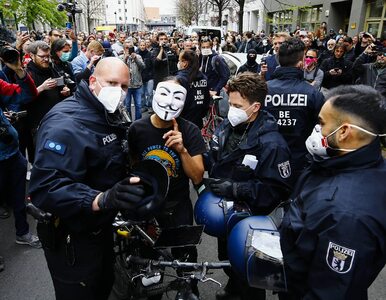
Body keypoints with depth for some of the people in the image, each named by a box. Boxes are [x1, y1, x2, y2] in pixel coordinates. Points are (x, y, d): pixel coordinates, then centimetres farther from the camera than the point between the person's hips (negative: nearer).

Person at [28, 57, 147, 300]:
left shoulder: (108, 116, 7)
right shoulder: (66, 123, -26)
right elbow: (46, 188, -36)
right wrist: (102, 199, -47)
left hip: (101, 227, 9)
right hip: (71, 238, -9)